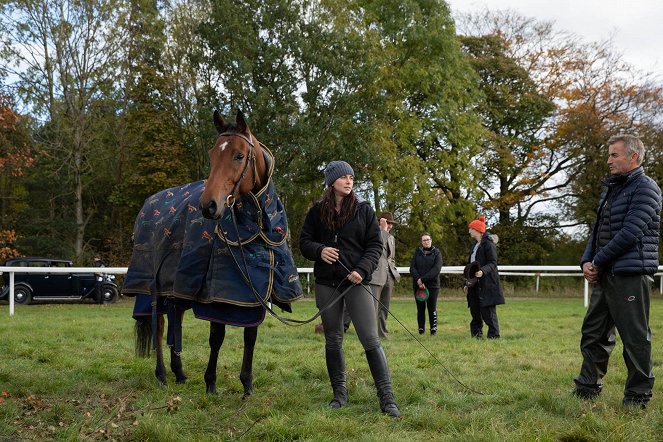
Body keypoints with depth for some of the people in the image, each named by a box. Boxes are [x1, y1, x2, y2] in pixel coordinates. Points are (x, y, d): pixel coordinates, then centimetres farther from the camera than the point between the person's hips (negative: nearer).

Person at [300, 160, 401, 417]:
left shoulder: (363, 210, 3)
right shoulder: (317, 211, 6)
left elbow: (375, 245, 1)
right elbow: (304, 241, 9)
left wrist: (362, 270, -15)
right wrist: (319, 250, -13)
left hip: (356, 281, -2)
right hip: (326, 282, 2)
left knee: (371, 340, -9)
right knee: (333, 340, 9)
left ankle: (387, 398, -7)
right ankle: (339, 394, 21)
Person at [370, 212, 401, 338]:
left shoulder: (391, 238, 21)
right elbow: (379, 244, -21)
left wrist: (394, 272, 16)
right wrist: (383, 229, -15)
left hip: (388, 277, 8)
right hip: (376, 276, -8)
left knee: (384, 309, 11)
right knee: (373, 308, -13)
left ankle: (382, 333, 16)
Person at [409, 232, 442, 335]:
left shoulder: (436, 253, 3)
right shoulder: (417, 252, 11)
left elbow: (436, 269, -10)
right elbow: (412, 267, 2)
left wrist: (423, 279, -16)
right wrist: (418, 279, -16)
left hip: (432, 285, -2)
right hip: (418, 285, 2)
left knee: (432, 307, -3)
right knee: (420, 308, 4)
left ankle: (434, 329, 3)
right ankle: (421, 328, 9)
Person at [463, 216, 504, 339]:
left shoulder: (488, 244, -9)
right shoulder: (474, 246, 19)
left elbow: (493, 263, -15)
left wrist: (483, 271, -33)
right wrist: (467, 283, 21)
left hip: (487, 284, -9)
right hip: (475, 284, 9)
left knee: (487, 311, -7)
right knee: (475, 311, 9)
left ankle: (494, 336, -2)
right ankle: (476, 335, 15)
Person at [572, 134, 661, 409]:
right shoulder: (611, 189, 19)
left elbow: (630, 232, -17)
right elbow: (597, 230, 19)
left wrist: (599, 261, -12)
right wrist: (587, 261, 3)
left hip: (630, 275, -9)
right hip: (605, 274, 9)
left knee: (635, 336, -2)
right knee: (593, 333, 12)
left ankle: (637, 397, 7)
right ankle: (587, 389, 21)